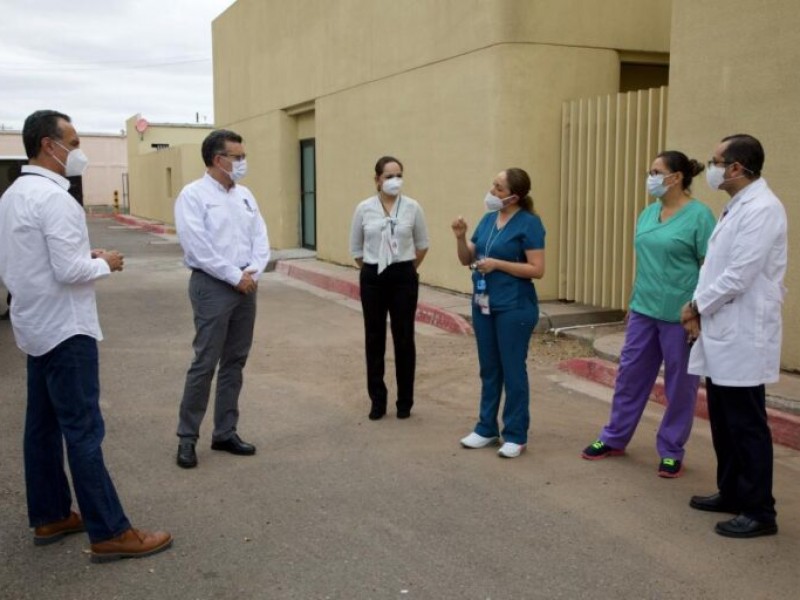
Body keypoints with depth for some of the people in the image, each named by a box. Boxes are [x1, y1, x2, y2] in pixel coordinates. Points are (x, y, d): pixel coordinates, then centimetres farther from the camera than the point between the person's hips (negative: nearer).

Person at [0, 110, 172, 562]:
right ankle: (110, 533, -1)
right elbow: (70, 271, -25)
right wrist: (105, 264, -5)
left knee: (44, 426, 14)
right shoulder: (53, 197, -19)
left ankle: (50, 517, 25)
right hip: (64, 329, -10)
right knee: (83, 431, -7)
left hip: (37, 325, 10)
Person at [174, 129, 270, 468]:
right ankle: (187, 437, 9)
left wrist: (253, 273, -8)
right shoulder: (193, 195, -8)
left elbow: (261, 237, 9)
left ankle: (225, 433, 21)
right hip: (213, 285, -7)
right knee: (205, 363, -4)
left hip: (246, 285, 7)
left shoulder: (244, 195, 13)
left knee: (234, 362, 11)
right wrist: (235, 276, -15)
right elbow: (198, 247, -16)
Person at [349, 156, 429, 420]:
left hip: (403, 278, -1)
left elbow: (422, 244, 9)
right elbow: (355, 249, 8)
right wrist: (371, 269, 9)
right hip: (372, 279, 1)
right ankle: (377, 400, 18)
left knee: (404, 339, 4)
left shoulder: (412, 207, -3)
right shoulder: (364, 208, -2)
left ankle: (405, 401, 16)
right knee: (374, 339, 6)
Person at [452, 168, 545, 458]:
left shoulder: (529, 223, -11)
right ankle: (486, 428, 26)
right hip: (483, 304, 7)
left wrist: (497, 264, -19)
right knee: (489, 369, 14)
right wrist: (460, 237, -6)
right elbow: (466, 260, 12)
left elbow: (537, 270, -16)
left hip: (514, 308, -7)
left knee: (513, 370, 2)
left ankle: (516, 435, 14)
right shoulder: (488, 219, 8)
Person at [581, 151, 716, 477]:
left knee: (679, 383, 7)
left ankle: (671, 451, 20)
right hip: (643, 311, 7)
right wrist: (633, 302, 15)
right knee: (630, 373, 13)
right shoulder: (648, 213, 9)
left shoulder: (699, 215, -11)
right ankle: (614, 438, 27)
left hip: (679, 315, -7)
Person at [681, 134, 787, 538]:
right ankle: (731, 493, 30)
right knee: (723, 421, 17)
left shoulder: (762, 209, -17)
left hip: (742, 338, -10)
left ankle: (759, 512, 10)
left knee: (746, 426, -1)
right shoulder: (736, 207, 15)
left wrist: (697, 306, -9)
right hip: (722, 334, 10)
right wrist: (699, 309, 4)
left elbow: (739, 276, -22)